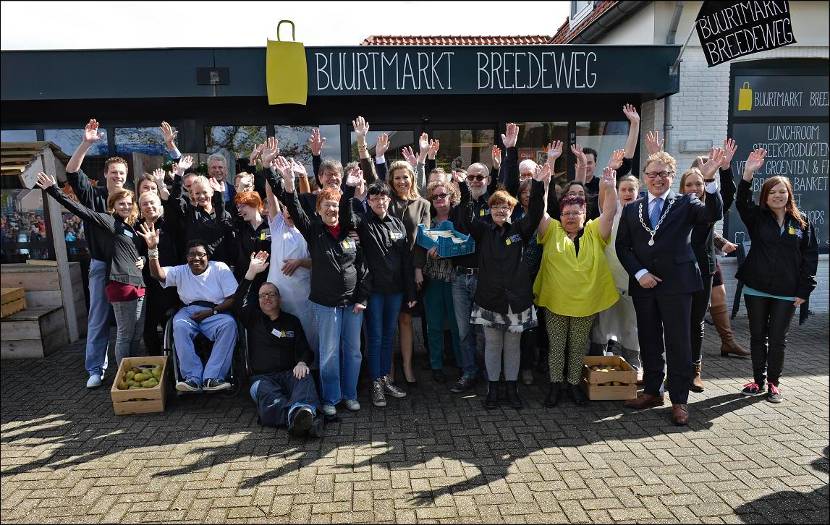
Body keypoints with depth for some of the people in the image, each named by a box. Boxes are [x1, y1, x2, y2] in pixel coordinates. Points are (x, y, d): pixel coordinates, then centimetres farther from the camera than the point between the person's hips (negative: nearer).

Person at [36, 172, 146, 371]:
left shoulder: (132, 227, 19)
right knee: (125, 335, -1)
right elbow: (80, 210, -13)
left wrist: (143, 260, 10)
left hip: (138, 284, 8)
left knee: (137, 335, 13)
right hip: (121, 285, -8)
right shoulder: (108, 221, -2)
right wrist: (54, 190, -21)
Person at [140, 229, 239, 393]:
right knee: (180, 326, -33)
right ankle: (193, 378, -31)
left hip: (216, 312, -2)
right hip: (189, 311, 2)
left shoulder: (220, 268, 3)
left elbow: (233, 298, -2)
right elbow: (157, 273, -6)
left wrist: (212, 311, -16)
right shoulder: (180, 272, 11)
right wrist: (152, 248, -20)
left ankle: (212, 378, -34)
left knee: (229, 324, -35)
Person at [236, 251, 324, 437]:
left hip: (289, 373, 1)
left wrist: (302, 362, -15)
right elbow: (239, 302, 0)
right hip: (261, 377, -1)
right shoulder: (253, 320, 19)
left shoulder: (292, 321, 19)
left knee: (304, 377, -34)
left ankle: (301, 410, -66)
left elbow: (305, 350, 10)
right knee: (265, 393, -36)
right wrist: (252, 272, -5)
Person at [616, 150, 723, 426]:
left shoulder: (685, 203, 3)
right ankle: (652, 391, 27)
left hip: (676, 284, -3)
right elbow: (622, 246, 6)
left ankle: (679, 400, 11)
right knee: (648, 341, 13)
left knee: (678, 342, 1)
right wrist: (639, 273, -7)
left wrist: (709, 181, -29)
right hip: (643, 284, 3)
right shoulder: (631, 209, 9)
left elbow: (714, 214, -16)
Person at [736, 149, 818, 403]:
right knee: (757, 336, 9)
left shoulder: (801, 222, 2)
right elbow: (742, 201, -19)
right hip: (756, 288, 1)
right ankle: (758, 381, 21)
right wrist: (748, 174, -34)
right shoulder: (757, 217, 2)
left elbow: (810, 257, 3)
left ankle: (773, 383, 19)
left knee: (778, 339, 6)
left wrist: (804, 290, -3)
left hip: (786, 293, 0)